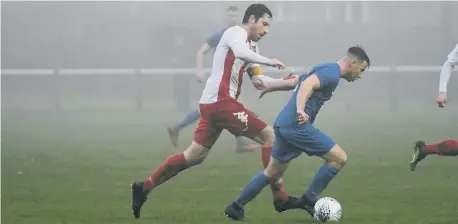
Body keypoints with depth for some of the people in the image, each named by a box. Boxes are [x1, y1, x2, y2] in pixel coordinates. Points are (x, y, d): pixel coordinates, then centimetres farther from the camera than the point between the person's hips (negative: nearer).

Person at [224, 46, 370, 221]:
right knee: (339, 158, -6)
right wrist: (300, 109, -42)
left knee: (272, 174, 20)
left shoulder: (324, 69, 20)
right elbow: (308, 84, -26)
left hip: (283, 125, 10)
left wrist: (269, 87, 42)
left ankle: (236, 208, 23)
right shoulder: (332, 73, -9)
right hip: (297, 126, -10)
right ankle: (308, 200, -1)